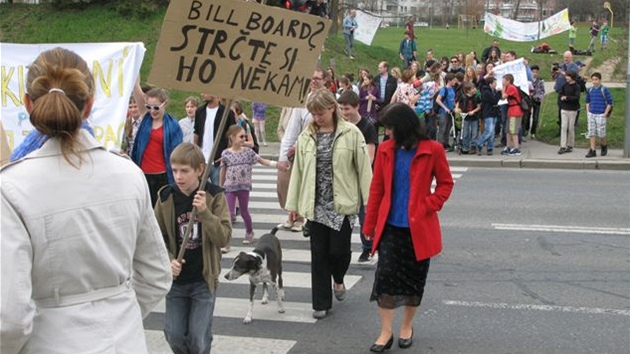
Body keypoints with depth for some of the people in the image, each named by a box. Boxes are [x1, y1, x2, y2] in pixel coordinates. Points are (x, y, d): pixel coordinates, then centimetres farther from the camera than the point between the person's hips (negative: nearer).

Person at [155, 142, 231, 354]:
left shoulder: (214, 196, -9)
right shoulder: (166, 198, -4)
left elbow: (224, 238, -15)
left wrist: (205, 212, -27)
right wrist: (168, 261, -14)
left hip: (204, 279, -2)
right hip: (176, 280, 2)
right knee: (174, 335, 5)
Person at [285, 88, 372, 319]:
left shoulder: (351, 133, -6)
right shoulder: (306, 136, 5)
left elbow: (364, 169, -6)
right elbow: (298, 171, 9)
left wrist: (370, 202, -9)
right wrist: (293, 204, 9)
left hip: (342, 204, -3)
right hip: (315, 204, 3)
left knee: (339, 250, -2)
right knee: (319, 254, 7)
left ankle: (338, 280, 32)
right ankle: (321, 303, 17)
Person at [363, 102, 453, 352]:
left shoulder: (432, 150, -8)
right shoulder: (385, 149, 1)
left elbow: (446, 184, 1)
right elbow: (377, 189, 6)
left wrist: (429, 206, -14)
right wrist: (370, 224, 7)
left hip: (419, 227, -2)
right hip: (390, 226, 2)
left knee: (414, 279, 10)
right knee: (385, 277, -4)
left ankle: (407, 326, 30)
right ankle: (386, 332, 7)